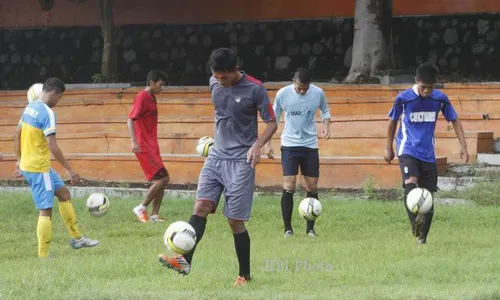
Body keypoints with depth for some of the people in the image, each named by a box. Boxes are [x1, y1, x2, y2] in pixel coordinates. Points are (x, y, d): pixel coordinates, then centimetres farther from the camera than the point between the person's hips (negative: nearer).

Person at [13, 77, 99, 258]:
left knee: (63, 193, 20)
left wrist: (19, 160, 25)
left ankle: (77, 238, 25)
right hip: (39, 168, -10)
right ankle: (43, 256, 0)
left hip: (27, 164, 10)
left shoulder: (30, 108, 9)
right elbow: (52, 146, -25)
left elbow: (17, 136, 17)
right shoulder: (47, 113, -19)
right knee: (45, 211, -3)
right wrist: (69, 169, -20)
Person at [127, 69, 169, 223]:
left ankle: (154, 215, 9)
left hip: (152, 147, 10)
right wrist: (134, 142, -28)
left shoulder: (152, 98, 15)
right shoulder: (142, 97, -12)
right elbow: (130, 119, -18)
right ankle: (141, 208, -5)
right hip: (144, 146, -10)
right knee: (162, 178, -13)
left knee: (162, 179, 8)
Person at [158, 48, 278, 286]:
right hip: (216, 156, 5)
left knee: (235, 220, -4)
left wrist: (257, 145, -23)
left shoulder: (255, 89, -13)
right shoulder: (214, 83, 4)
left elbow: (271, 123, -7)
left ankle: (244, 275, 9)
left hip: (241, 161, -5)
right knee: (201, 206, -12)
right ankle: (184, 260, -24)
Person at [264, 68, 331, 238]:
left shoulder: (318, 93, -7)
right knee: (289, 186, -11)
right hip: (289, 145, -2)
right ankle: (288, 229, -2)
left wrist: (326, 126, -7)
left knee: (312, 187, 3)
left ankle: (310, 228, 15)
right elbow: (273, 118, 2)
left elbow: (325, 111, 13)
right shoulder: (283, 93, -10)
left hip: (310, 145, 2)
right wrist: (268, 144, -1)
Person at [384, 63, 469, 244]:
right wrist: (388, 148, 12)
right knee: (410, 183, -30)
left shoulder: (440, 99, -4)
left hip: (428, 154, 3)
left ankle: (422, 236, 17)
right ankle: (416, 223, -41)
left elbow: (454, 120, 8)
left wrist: (463, 146, 1)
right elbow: (393, 121, 6)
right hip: (407, 150, -3)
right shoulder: (403, 98, -10)